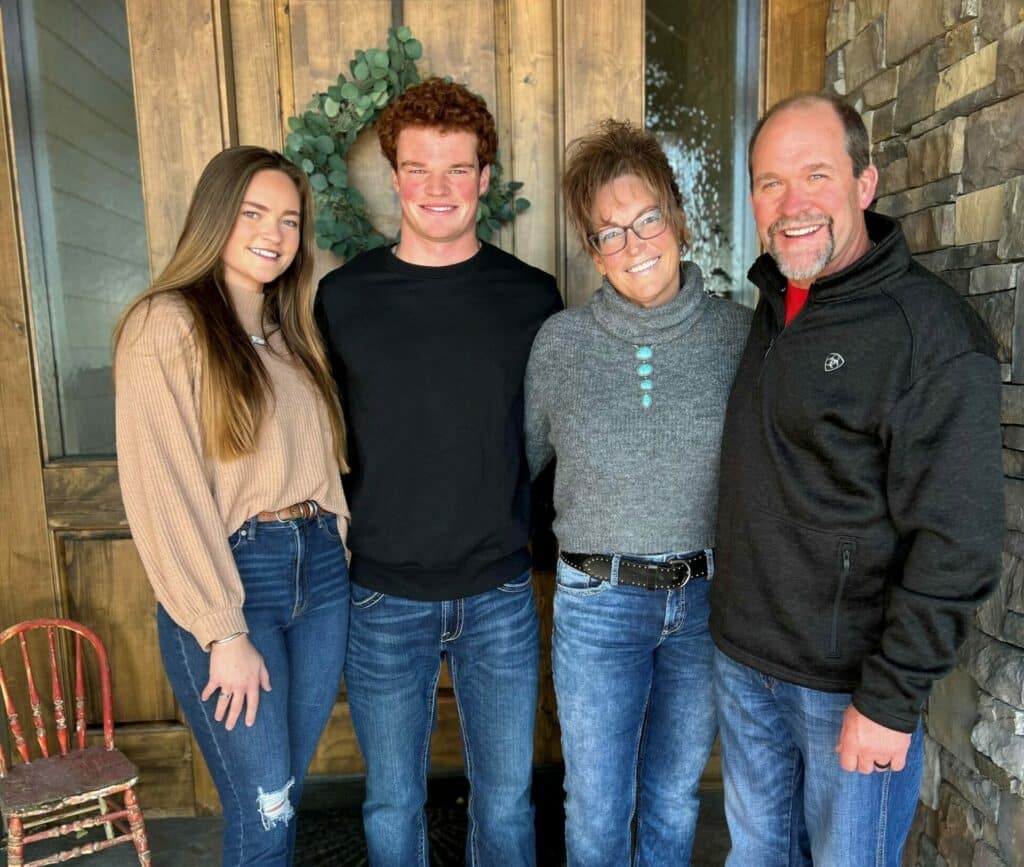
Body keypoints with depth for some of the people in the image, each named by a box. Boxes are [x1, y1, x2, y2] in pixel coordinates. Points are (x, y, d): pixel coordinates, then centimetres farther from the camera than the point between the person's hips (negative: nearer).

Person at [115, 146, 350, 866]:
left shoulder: (292, 331, 15)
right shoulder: (166, 324, -8)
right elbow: (165, 491, -13)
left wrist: (334, 549, 4)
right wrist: (225, 633, -14)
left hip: (321, 572, 6)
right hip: (229, 577, -6)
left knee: (285, 790, 16)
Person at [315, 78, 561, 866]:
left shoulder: (532, 296, -2)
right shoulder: (342, 296, -3)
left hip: (501, 593, 1)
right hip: (383, 597, 0)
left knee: (507, 797, 18)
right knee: (392, 803, 19)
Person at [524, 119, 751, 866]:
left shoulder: (741, 336, -6)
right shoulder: (559, 342, -6)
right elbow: (522, 456, 5)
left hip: (708, 600, 1)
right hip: (597, 603, 0)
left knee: (675, 797, 22)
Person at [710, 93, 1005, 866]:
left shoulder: (933, 331, -17)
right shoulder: (769, 309, 5)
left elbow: (958, 544, -18)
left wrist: (892, 699, -17)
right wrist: (737, 624, 12)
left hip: (850, 683, -6)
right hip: (743, 659, 6)